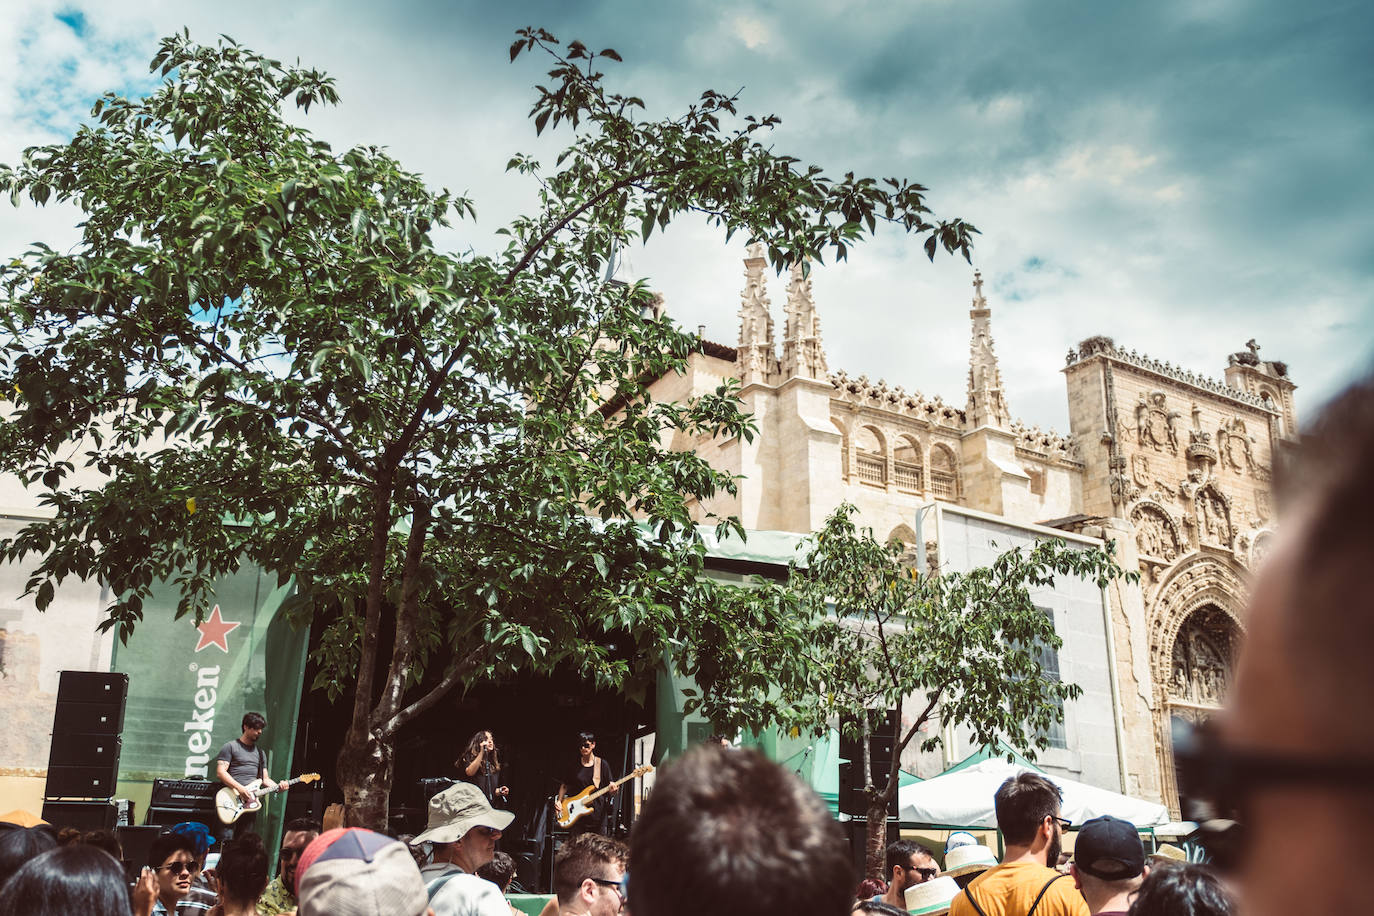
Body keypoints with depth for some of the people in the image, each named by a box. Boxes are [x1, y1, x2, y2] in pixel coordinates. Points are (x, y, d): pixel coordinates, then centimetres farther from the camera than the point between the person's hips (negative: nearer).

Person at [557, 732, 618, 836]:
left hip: (597, 815, -1)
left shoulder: (602, 764, 1)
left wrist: (613, 790, -20)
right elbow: (564, 786, 16)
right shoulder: (574, 765, 5)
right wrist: (559, 801, 2)